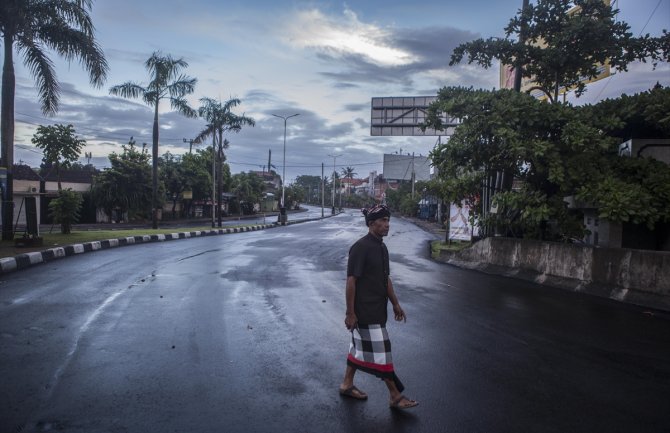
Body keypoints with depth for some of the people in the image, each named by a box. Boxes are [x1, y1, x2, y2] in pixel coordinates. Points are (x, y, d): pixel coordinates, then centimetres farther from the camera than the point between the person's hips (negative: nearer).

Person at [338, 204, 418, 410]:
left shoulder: (382, 247, 10)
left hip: (377, 310, 9)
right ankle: (395, 396, 9)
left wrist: (395, 304, 19)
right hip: (365, 312, -9)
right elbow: (351, 281, -19)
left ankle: (347, 384, 32)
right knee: (380, 351, -1)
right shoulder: (360, 248, -18)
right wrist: (350, 313, -18)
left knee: (360, 346, 18)